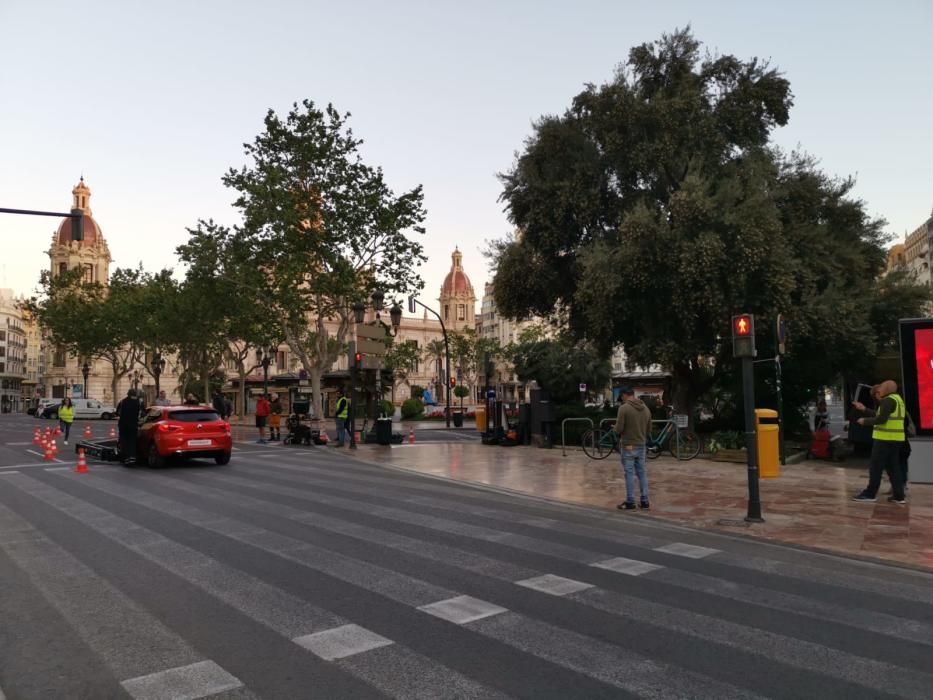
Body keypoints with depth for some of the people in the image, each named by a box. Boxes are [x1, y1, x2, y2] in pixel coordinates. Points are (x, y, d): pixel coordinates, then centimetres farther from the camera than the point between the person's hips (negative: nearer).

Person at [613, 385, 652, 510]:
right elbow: (649, 427, 12)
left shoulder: (624, 408, -14)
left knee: (629, 474, 0)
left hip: (628, 446, -6)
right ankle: (645, 501, 16)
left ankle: (630, 502, 4)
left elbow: (618, 429, -16)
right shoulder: (645, 408, 6)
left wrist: (617, 428, 6)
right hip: (641, 445, 6)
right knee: (642, 473, 12)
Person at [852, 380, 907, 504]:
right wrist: (864, 410, 20)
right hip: (895, 439, 9)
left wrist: (865, 421, -7)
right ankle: (899, 496, 10)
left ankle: (870, 494, -1)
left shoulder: (888, 400, -13)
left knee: (875, 467, -4)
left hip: (886, 439, -9)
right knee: (893, 467, 11)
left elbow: (881, 419, -20)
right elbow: (878, 416, 22)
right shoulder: (897, 399, 18)